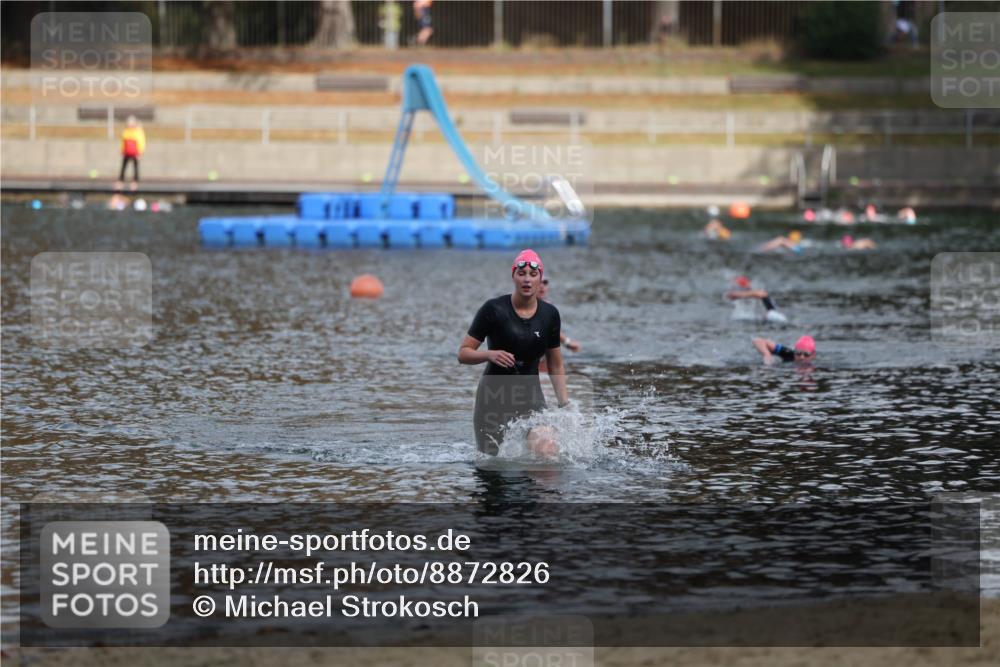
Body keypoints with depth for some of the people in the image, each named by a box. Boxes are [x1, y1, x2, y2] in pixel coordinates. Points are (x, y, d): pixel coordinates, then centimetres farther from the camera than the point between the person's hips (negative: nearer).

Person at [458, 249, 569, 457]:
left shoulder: (549, 315, 2)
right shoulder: (494, 310, -9)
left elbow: (555, 366, 12)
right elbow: (463, 353, -8)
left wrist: (565, 402, 5)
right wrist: (490, 354, -26)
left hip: (530, 395, 2)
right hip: (494, 397, -2)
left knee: (547, 451, -23)